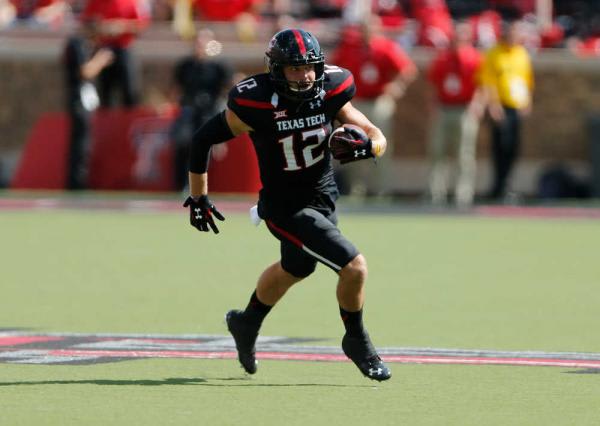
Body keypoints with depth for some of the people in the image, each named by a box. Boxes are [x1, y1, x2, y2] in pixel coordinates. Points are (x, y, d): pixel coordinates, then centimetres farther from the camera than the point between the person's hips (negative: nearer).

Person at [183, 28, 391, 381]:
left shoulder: (329, 94, -13)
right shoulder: (256, 104, -25)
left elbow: (378, 139, -7)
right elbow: (204, 139, -13)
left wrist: (363, 146, -32)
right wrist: (198, 198, -6)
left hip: (324, 197, 6)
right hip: (286, 209, -6)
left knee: (295, 269, 29)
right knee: (354, 267, -15)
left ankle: (247, 325, 56)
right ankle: (358, 343, 11)